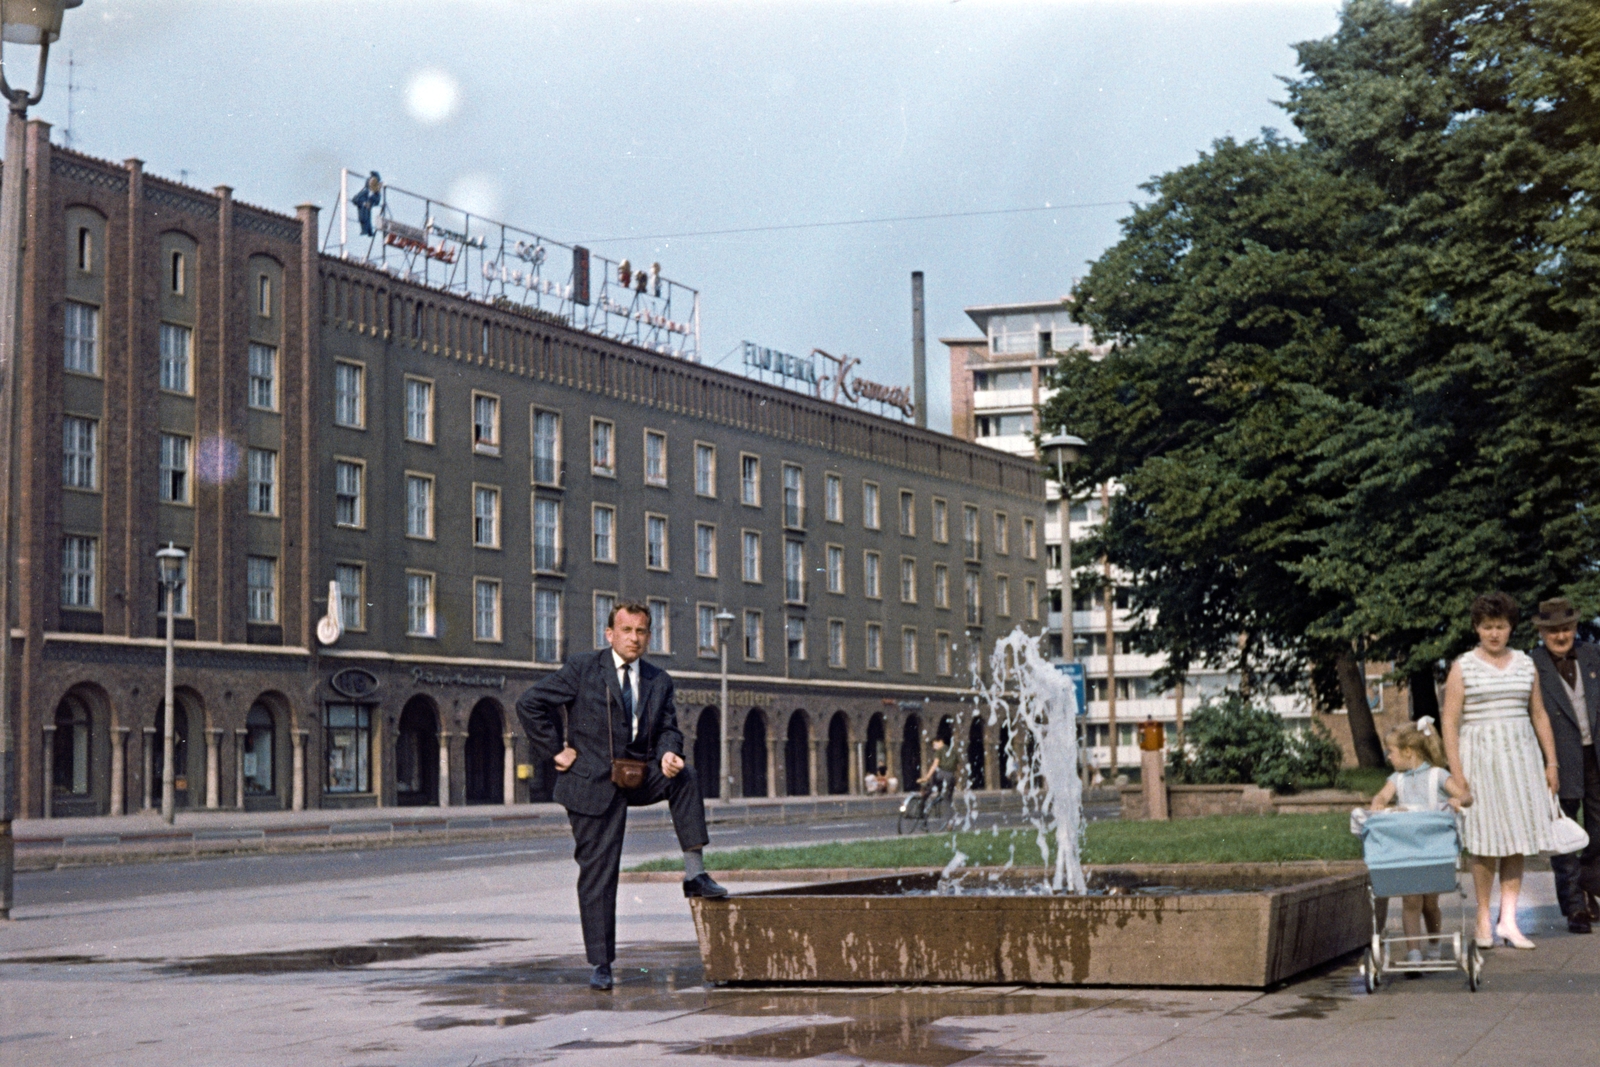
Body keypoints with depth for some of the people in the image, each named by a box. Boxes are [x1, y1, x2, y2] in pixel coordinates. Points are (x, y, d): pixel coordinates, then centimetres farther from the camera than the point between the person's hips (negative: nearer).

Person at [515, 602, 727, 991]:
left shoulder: (659, 681, 7)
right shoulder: (582, 669, -5)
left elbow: (668, 728, 8)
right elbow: (530, 703, -5)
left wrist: (668, 754, -16)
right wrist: (556, 751, -8)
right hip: (594, 782, -4)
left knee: (684, 777, -25)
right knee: (598, 871, -3)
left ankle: (695, 874, -18)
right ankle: (600, 963, 7)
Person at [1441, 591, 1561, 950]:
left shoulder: (1525, 664, 11)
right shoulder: (1463, 667, -1)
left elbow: (1539, 715, 16)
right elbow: (1450, 721, -4)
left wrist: (1551, 762, 11)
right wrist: (1456, 771, -11)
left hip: (1520, 755, 4)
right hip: (1480, 755, -4)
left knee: (1517, 840, 1)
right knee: (1486, 843, -3)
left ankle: (1508, 919, 5)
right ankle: (1483, 918, 7)